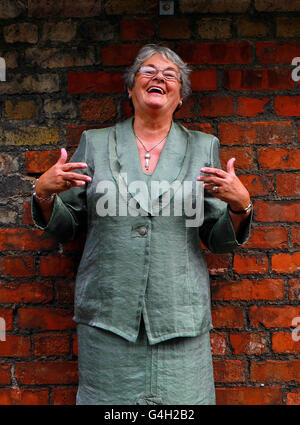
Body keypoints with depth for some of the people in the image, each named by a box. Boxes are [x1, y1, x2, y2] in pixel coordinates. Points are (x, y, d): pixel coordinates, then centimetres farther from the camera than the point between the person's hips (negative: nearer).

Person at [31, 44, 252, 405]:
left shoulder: (203, 148, 8)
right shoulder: (94, 144, 7)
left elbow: (218, 240, 8)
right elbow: (64, 228, 10)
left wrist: (240, 205, -11)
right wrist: (44, 193, -8)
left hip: (179, 317, 1)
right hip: (107, 316, 0)